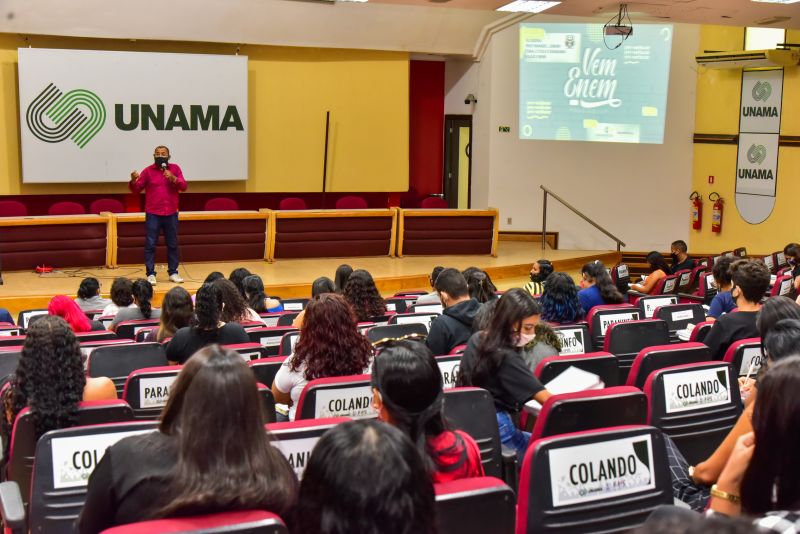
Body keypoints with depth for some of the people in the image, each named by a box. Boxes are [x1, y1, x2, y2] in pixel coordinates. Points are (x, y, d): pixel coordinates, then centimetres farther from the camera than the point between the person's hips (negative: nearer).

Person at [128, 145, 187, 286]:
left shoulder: (175, 168, 5)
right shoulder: (148, 171, 1)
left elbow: (183, 187, -3)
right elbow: (136, 189, 1)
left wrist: (173, 178, -20)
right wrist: (133, 180, -21)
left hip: (171, 214, 2)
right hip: (153, 214, -2)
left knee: (173, 245, 8)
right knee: (150, 245, -4)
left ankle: (173, 273, 17)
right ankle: (151, 274, 0)